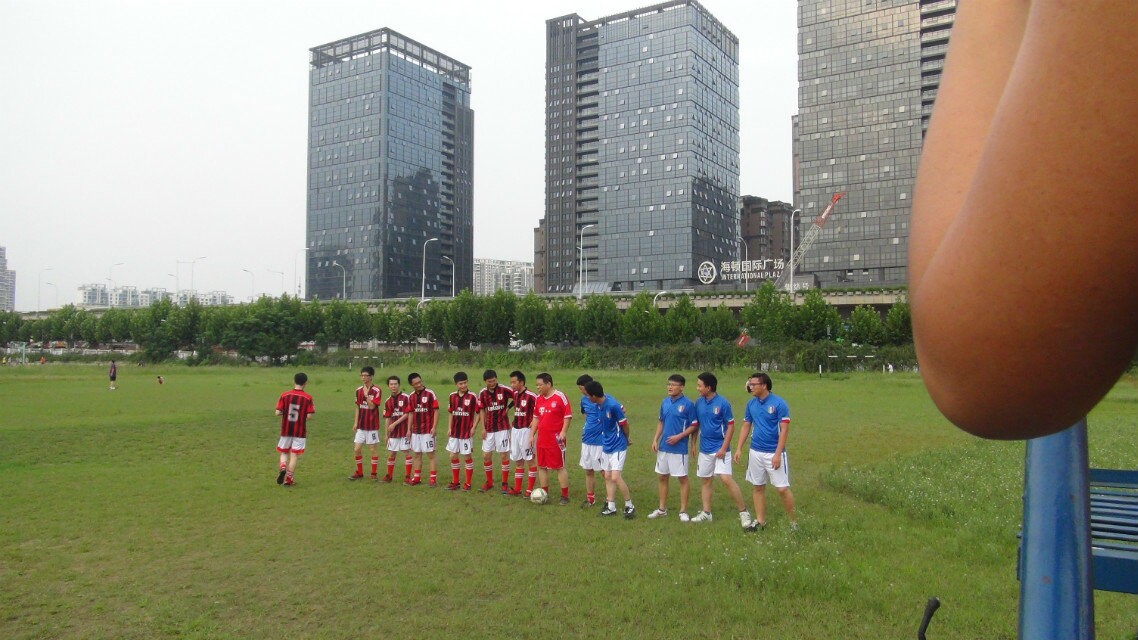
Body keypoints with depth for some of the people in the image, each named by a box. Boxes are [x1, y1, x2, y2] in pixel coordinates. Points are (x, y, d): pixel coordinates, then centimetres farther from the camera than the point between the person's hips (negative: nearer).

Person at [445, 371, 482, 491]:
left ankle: (468, 483, 13)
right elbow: (451, 413, 13)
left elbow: (478, 413, -6)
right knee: (453, 456, 10)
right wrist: (449, 428, 7)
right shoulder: (452, 396, 4)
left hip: (467, 432, -5)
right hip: (454, 432, 5)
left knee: (468, 457, 3)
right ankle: (455, 482, 22)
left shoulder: (472, 397, -11)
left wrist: (473, 428, -12)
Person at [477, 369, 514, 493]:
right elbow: (482, 411, 8)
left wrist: (508, 407, -9)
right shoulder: (482, 393, 1)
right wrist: (483, 428, 3)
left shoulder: (504, 390, -10)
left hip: (503, 428, -4)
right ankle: (489, 482, 22)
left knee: (504, 455, 0)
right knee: (486, 456, 6)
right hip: (489, 429, 4)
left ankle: (505, 483, 11)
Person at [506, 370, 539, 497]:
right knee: (517, 460, 12)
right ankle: (517, 489, 18)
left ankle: (529, 489, 6)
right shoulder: (515, 395, 9)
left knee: (530, 460, 0)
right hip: (515, 430, 8)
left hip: (526, 430, -8)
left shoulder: (531, 396, -15)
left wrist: (532, 423, -18)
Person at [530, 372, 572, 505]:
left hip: (556, 439, -7)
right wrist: (532, 434, 13)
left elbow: (568, 415, -9)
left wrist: (563, 432, -16)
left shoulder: (560, 397, -9)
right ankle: (544, 494, 23)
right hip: (541, 439, 7)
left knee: (560, 467, -1)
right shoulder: (539, 399, 10)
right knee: (542, 466, 11)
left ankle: (565, 496, 8)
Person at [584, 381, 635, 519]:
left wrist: (626, 440, 2)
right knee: (607, 476, 11)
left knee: (615, 477, -13)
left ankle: (629, 506, 3)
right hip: (606, 445, 8)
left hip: (618, 446, -8)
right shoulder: (598, 404, -2)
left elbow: (624, 424, -13)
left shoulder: (613, 406, -25)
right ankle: (611, 507, 21)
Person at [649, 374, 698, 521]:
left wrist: (679, 436, -18)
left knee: (682, 478, 3)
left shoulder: (688, 404, -11)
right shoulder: (665, 402, 7)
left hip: (679, 448, -6)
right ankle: (662, 509, 25)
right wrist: (655, 439, 6)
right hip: (663, 447, 6)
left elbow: (694, 426, -9)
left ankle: (683, 511, 13)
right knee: (661, 477, 12)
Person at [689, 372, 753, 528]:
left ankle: (743, 511, -2)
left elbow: (730, 426, -10)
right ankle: (706, 513, 23)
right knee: (705, 480, 11)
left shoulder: (722, 403, -13)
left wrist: (724, 448, -15)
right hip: (704, 449, 6)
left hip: (720, 449, -6)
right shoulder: (699, 403, 4)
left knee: (726, 479, -14)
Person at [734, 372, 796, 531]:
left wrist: (778, 454, -18)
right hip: (755, 452, 6)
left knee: (782, 489, -5)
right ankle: (760, 521, 21)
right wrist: (739, 448, 6)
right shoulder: (751, 404, 6)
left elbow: (784, 430, -13)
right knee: (757, 487, 10)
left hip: (774, 453, -6)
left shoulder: (779, 403, -12)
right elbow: (746, 427, 13)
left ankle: (792, 521, 11)